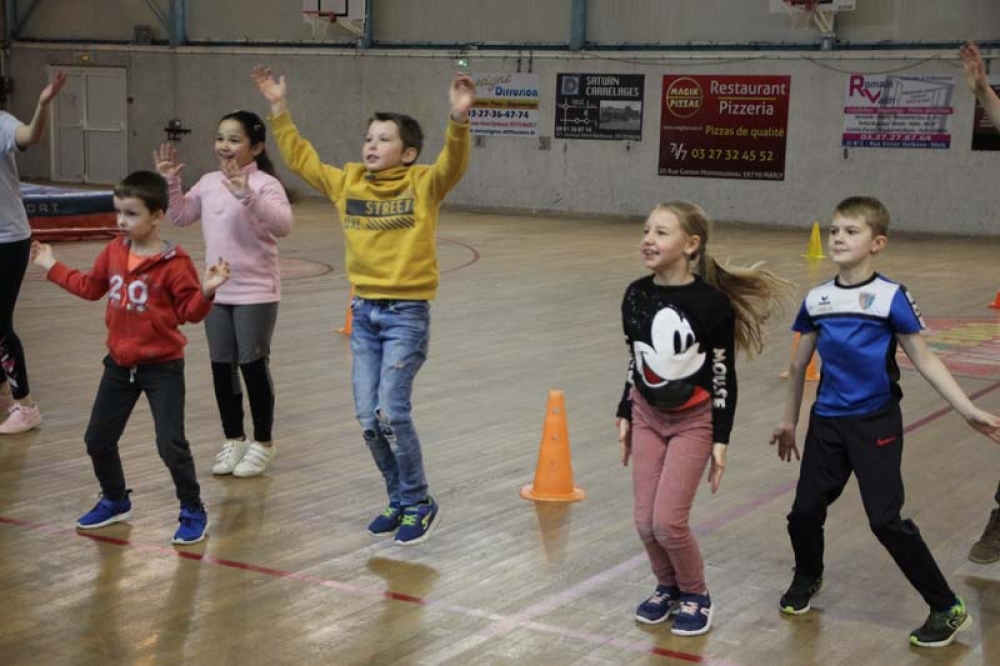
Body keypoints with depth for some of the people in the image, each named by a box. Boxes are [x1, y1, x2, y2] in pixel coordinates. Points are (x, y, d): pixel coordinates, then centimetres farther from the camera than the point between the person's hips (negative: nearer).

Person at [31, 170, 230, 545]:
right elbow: (90, 287, 16)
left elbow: (190, 311, -15)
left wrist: (206, 290, -33)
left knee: (171, 444, -10)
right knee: (98, 439, 15)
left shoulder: (173, 263, -18)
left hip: (162, 367, -7)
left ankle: (193, 512, 9)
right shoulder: (114, 252, 1)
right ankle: (115, 501, 38)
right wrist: (52, 267, 20)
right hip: (120, 363, 7)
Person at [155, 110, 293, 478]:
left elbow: (283, 225, -29)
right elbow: (180, 217, 14)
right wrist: (170, 182, 0)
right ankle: (233, 439, 26)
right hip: (217, 292, 6)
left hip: (256, 293, -6)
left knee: (253, 365, 2)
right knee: (221, 366, 11)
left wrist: (247, 195, -39)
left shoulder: (264, 184, -14)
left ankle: (262, 443, 16)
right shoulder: (208, 182, 6)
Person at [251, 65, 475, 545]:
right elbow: (301, 158, 17)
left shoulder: (423, 184, -4)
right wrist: (279, 110, 13)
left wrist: (459, 119, -38)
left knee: (391, 411, -13)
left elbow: (453, 162, -22)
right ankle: (398, 500, 23)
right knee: (367, 416, 5)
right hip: (364, 311, 5)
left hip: (407, 313, -5)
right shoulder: (347, 182, 9)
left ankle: (418, 504, 6)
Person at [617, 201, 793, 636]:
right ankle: (668, 587, 29)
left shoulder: (712, 303, -17)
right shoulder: (636, 295, -2)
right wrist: (625, 416, 11)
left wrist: (721, 440, -10)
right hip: (647, 415, 5)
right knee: (645, 521, 2)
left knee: (668, 521, -10)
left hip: (694, 421, -5)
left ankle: (696, 595, 16)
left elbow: (724, 376, -11)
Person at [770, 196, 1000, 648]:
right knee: (805, 511, 7)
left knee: (886, 519, -8)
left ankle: (948, 608, 5)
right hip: (827, 421, 4)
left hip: (876, 423, -4)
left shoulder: (891, 297, -10)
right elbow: (799, 364, 13)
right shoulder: (816, 300, 2)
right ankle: (807, 578, 38)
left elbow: (924, 360, -7)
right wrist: (788, 420, 20)